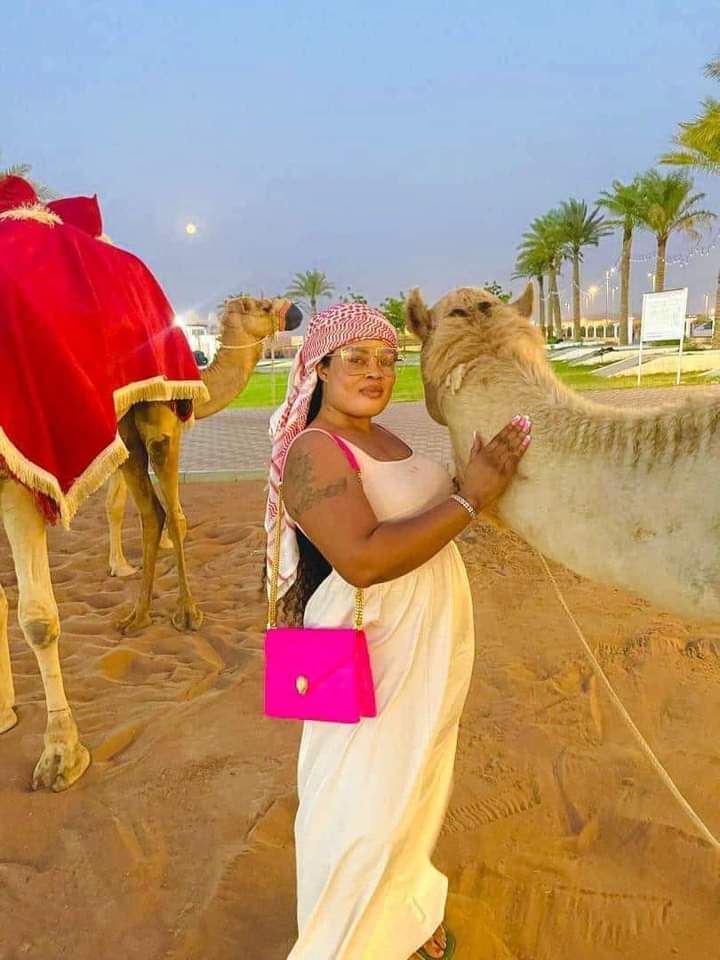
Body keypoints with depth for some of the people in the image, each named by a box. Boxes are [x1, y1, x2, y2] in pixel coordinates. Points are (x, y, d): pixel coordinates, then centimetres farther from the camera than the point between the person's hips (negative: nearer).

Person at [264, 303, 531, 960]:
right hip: (374, 661, -9)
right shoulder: (313, 451, -20)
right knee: (361, 814, 6)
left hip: (430, 655, 9)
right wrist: (470, 497, -25)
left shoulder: (383, 438, 8)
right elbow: (362, 560, -32)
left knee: (411, 793, 25)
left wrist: (486, 472, 1)